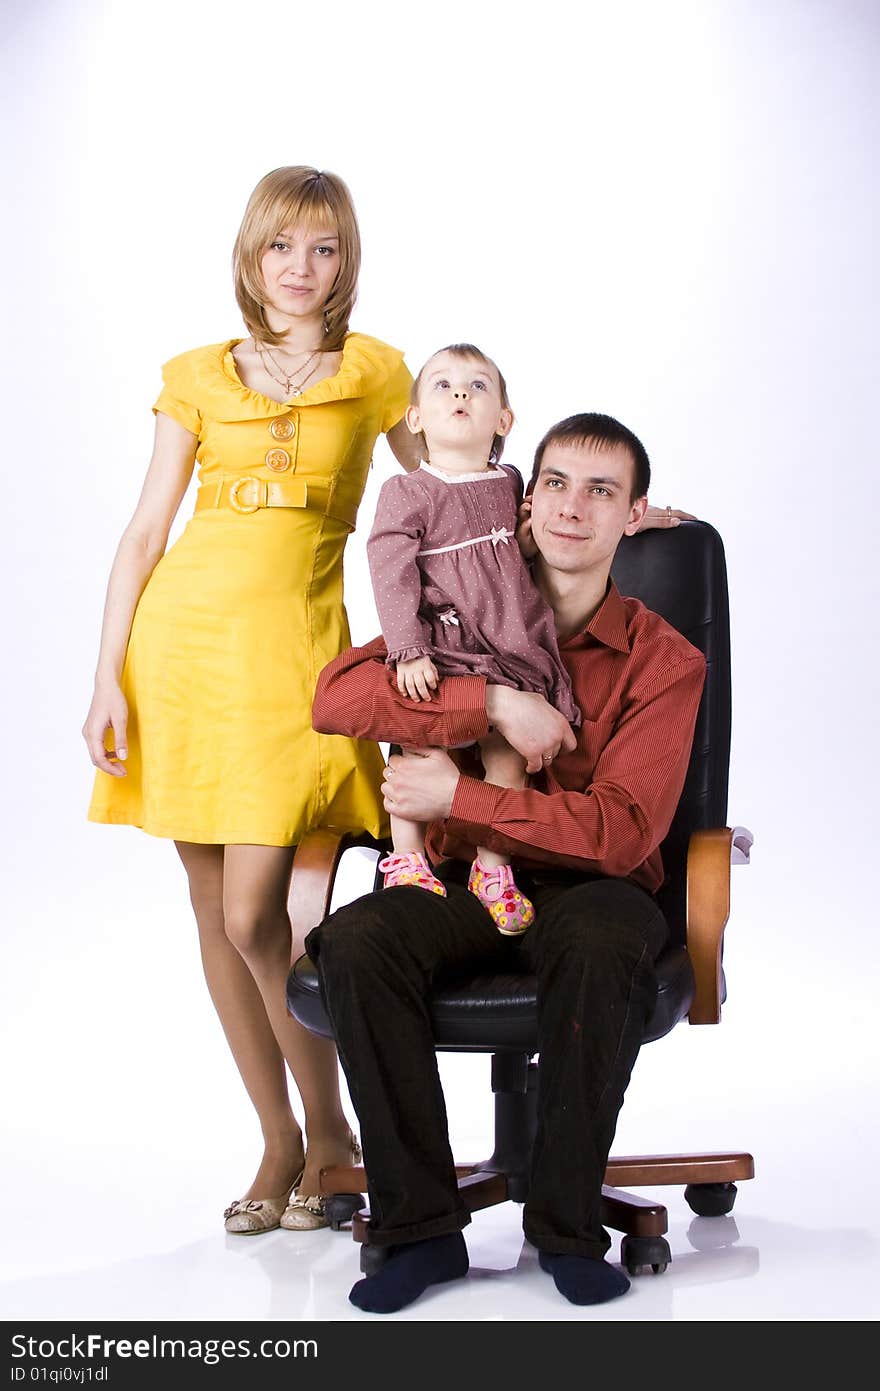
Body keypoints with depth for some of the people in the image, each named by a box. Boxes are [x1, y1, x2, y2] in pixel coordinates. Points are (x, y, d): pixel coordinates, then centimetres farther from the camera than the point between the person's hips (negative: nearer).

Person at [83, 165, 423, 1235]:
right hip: (183, 635, 3)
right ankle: (283, 1141, 20)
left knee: (254, 917, -11)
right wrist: (108, 677, 0)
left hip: (292, 645, -2)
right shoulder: (199, 377, 10)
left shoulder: (374, 372, 8)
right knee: (216, 916, 5)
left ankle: (328, 1126, 12)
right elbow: (145, 532, 7)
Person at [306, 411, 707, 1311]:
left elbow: (622, 831, -14)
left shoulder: (664, 661, -2)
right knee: (353, 941, -29)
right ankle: (420, 1226, -17)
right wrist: (493, 702, -21)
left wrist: (457, 797, -16)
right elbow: (334, 697, -11)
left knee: (599, 943, -38)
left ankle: (567, 1227, -18)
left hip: (587, 888, -2)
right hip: (461, 884, 2)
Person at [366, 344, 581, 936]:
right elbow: (391, 573, -8)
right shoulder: (406, 492, -2)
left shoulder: (510, 483, 13)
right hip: (439, 652, -4)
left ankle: (493, 867, 17)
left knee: (509, 759, 2)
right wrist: (408, 651, -17)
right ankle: (407, 858, 11)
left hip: (511, 652, 4)